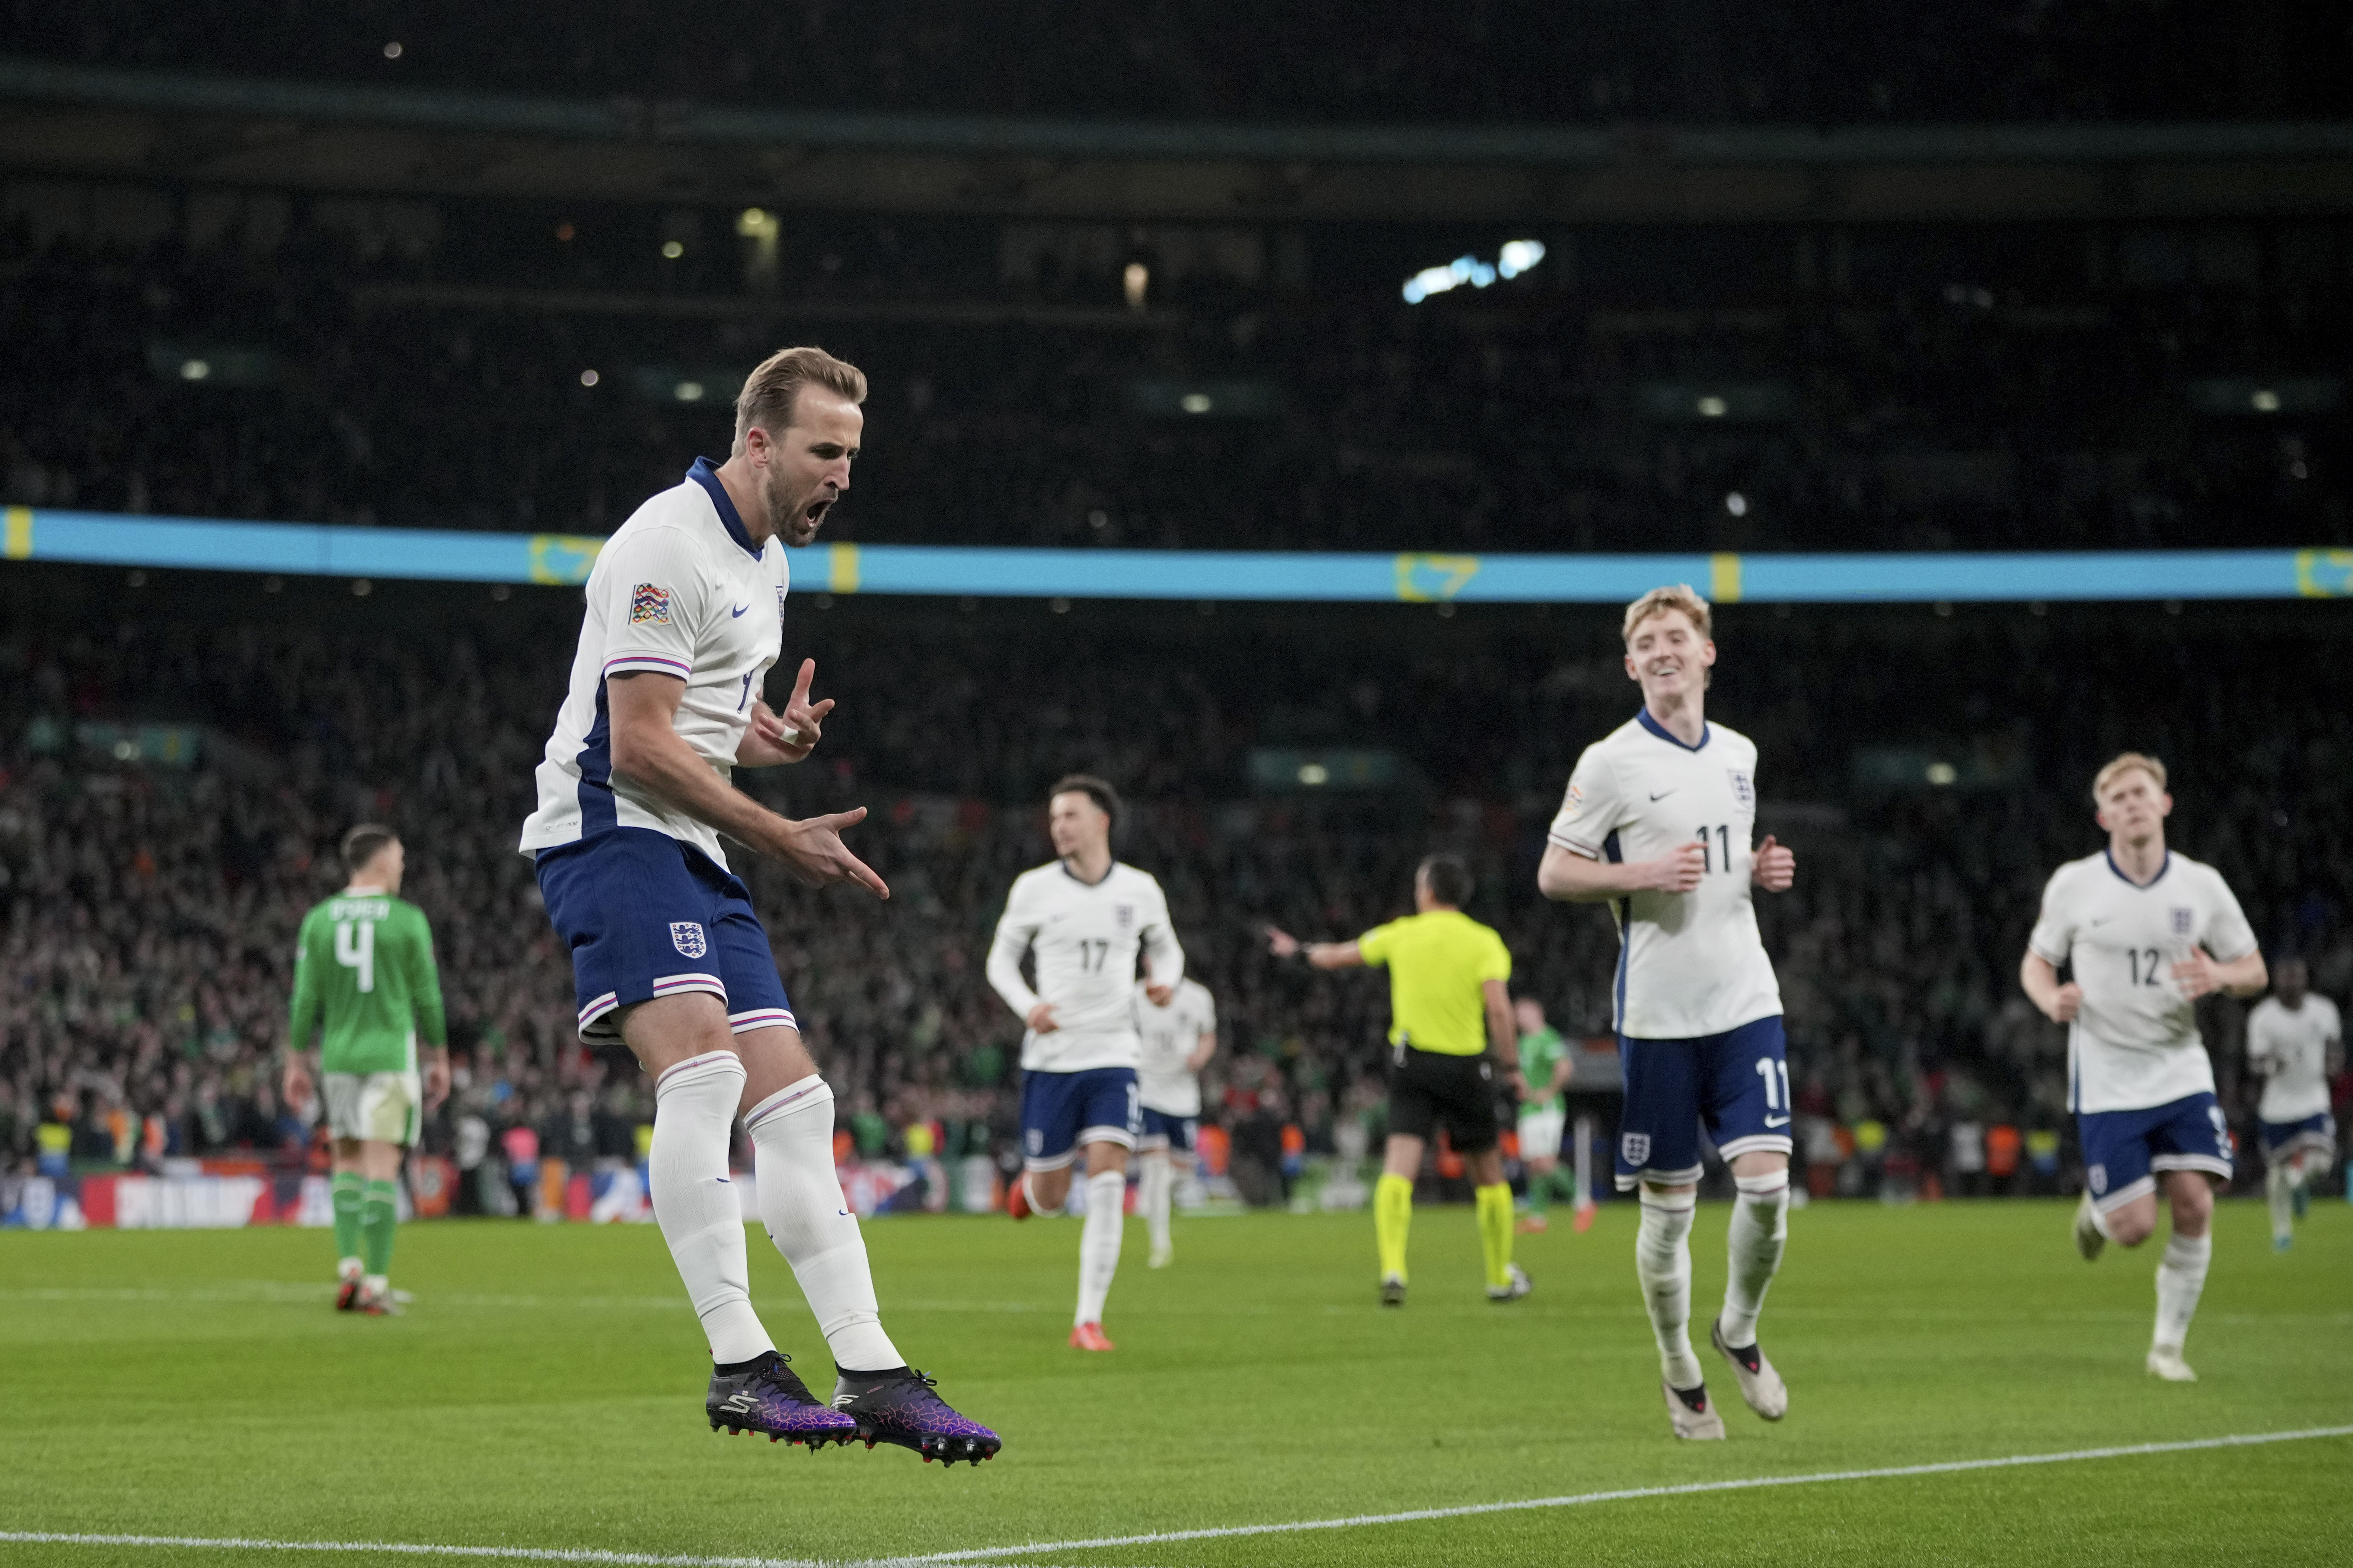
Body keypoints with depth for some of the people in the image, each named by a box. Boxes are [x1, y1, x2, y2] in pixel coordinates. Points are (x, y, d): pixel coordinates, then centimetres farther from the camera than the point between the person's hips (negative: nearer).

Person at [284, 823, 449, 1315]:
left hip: (338, 1054, 3)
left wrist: (296, 1064, 9)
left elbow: (305, 998, 3)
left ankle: (349, 1266, 1)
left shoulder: (318, 920, 3)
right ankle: (376, 1284, -7)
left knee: (348, 1162, 16)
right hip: (392, 1054, -3)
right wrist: (440, 1062, 9)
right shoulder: (409, 920, -4)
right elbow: (428, 998, -1)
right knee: (383, 1167, -3)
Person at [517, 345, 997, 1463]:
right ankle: (739, 1365, -30)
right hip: (612, 832, -10)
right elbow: (640, 748, -18)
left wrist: (769, 736, 6)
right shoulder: (667, 546, -13)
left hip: (695, 860, 10)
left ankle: (871, 1373, 4)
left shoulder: (768, 559, 18)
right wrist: (782, 839, -13)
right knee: (703, 1066, -27)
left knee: (793, 1105, 4)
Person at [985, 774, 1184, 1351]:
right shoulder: (1034, 889, -1)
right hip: (1050, 1059, 0)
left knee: (1107, 1185, -15)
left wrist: (1165, 980, -4)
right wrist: (1026, 1006, -11)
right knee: (1051, 1201, 4)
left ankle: (1089, 1321, -10)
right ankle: (1031, 1183, 44)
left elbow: (1165, 947, 19)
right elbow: (1001, 958, 8)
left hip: (1113, 1059, 0)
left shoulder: (1140, 890, 2)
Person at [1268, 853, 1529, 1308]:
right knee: (1488, 1173, 14)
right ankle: (1501, 1277, 24)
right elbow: (1498, 1008, -15)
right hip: (1466, 1066, -1)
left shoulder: (1401, 934, 5)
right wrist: (1511, 1064, -7)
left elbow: (1338, 956, 18)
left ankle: (1392, 1268, -26)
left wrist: (1298, 951, 36)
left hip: (1411, 1061, 1)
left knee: (1399, 1167, -7)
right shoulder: (1483, 941, -2)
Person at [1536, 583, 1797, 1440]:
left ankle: (1739, 1330, 18)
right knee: (1668, 1202, 2)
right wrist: (1646, 873, -16)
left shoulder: (1739, 754, 12)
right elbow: (1554, 873, -2)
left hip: (1746, 1000, 4)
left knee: (1766, 1179, -8)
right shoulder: (1611, 761, -4)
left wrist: (1765, 870, 5)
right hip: (1658, 1010, -4)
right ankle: (1680, 1371, 20)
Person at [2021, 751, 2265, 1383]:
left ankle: (2169, 1345, 6)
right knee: (2135, 1227, -9)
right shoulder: (2073, 885, -4)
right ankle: (2095, 1209, 30)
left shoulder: (2201, 885, 0)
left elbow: (2256, 971, 7)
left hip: (2182, 1071, 2)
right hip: (2107, 1081, -2)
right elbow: (2036, 962, 7)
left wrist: (2221, 976, -17)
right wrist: (2052, 1000, -16)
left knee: (2195, 1207, -11)